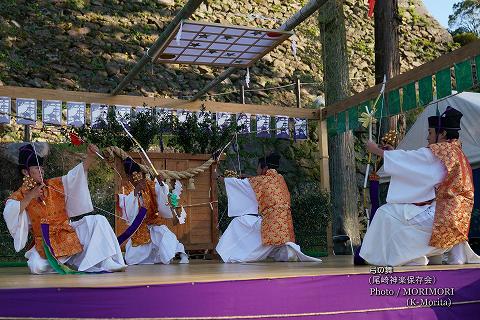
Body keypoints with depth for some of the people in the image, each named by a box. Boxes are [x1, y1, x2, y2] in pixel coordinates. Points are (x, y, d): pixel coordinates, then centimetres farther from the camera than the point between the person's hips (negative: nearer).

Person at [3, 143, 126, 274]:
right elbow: (9, 214, -20)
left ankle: (105, 262, -19)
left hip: (69, 234, 3)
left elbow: (76, 175, -5)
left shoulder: (55, 185, 6)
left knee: (97, 220, -16)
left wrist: (90, 157, -20)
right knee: (37, 267, -31)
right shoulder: (20, 196, -2)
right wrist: (30, 197, -22)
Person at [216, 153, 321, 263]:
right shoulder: (280, 179, 13)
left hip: (271, 223, -7)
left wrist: (224, 179, 21)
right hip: (284, 224, 7)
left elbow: (240, 183, 6)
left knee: (238, 223, 5)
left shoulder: (263, 180, -6)